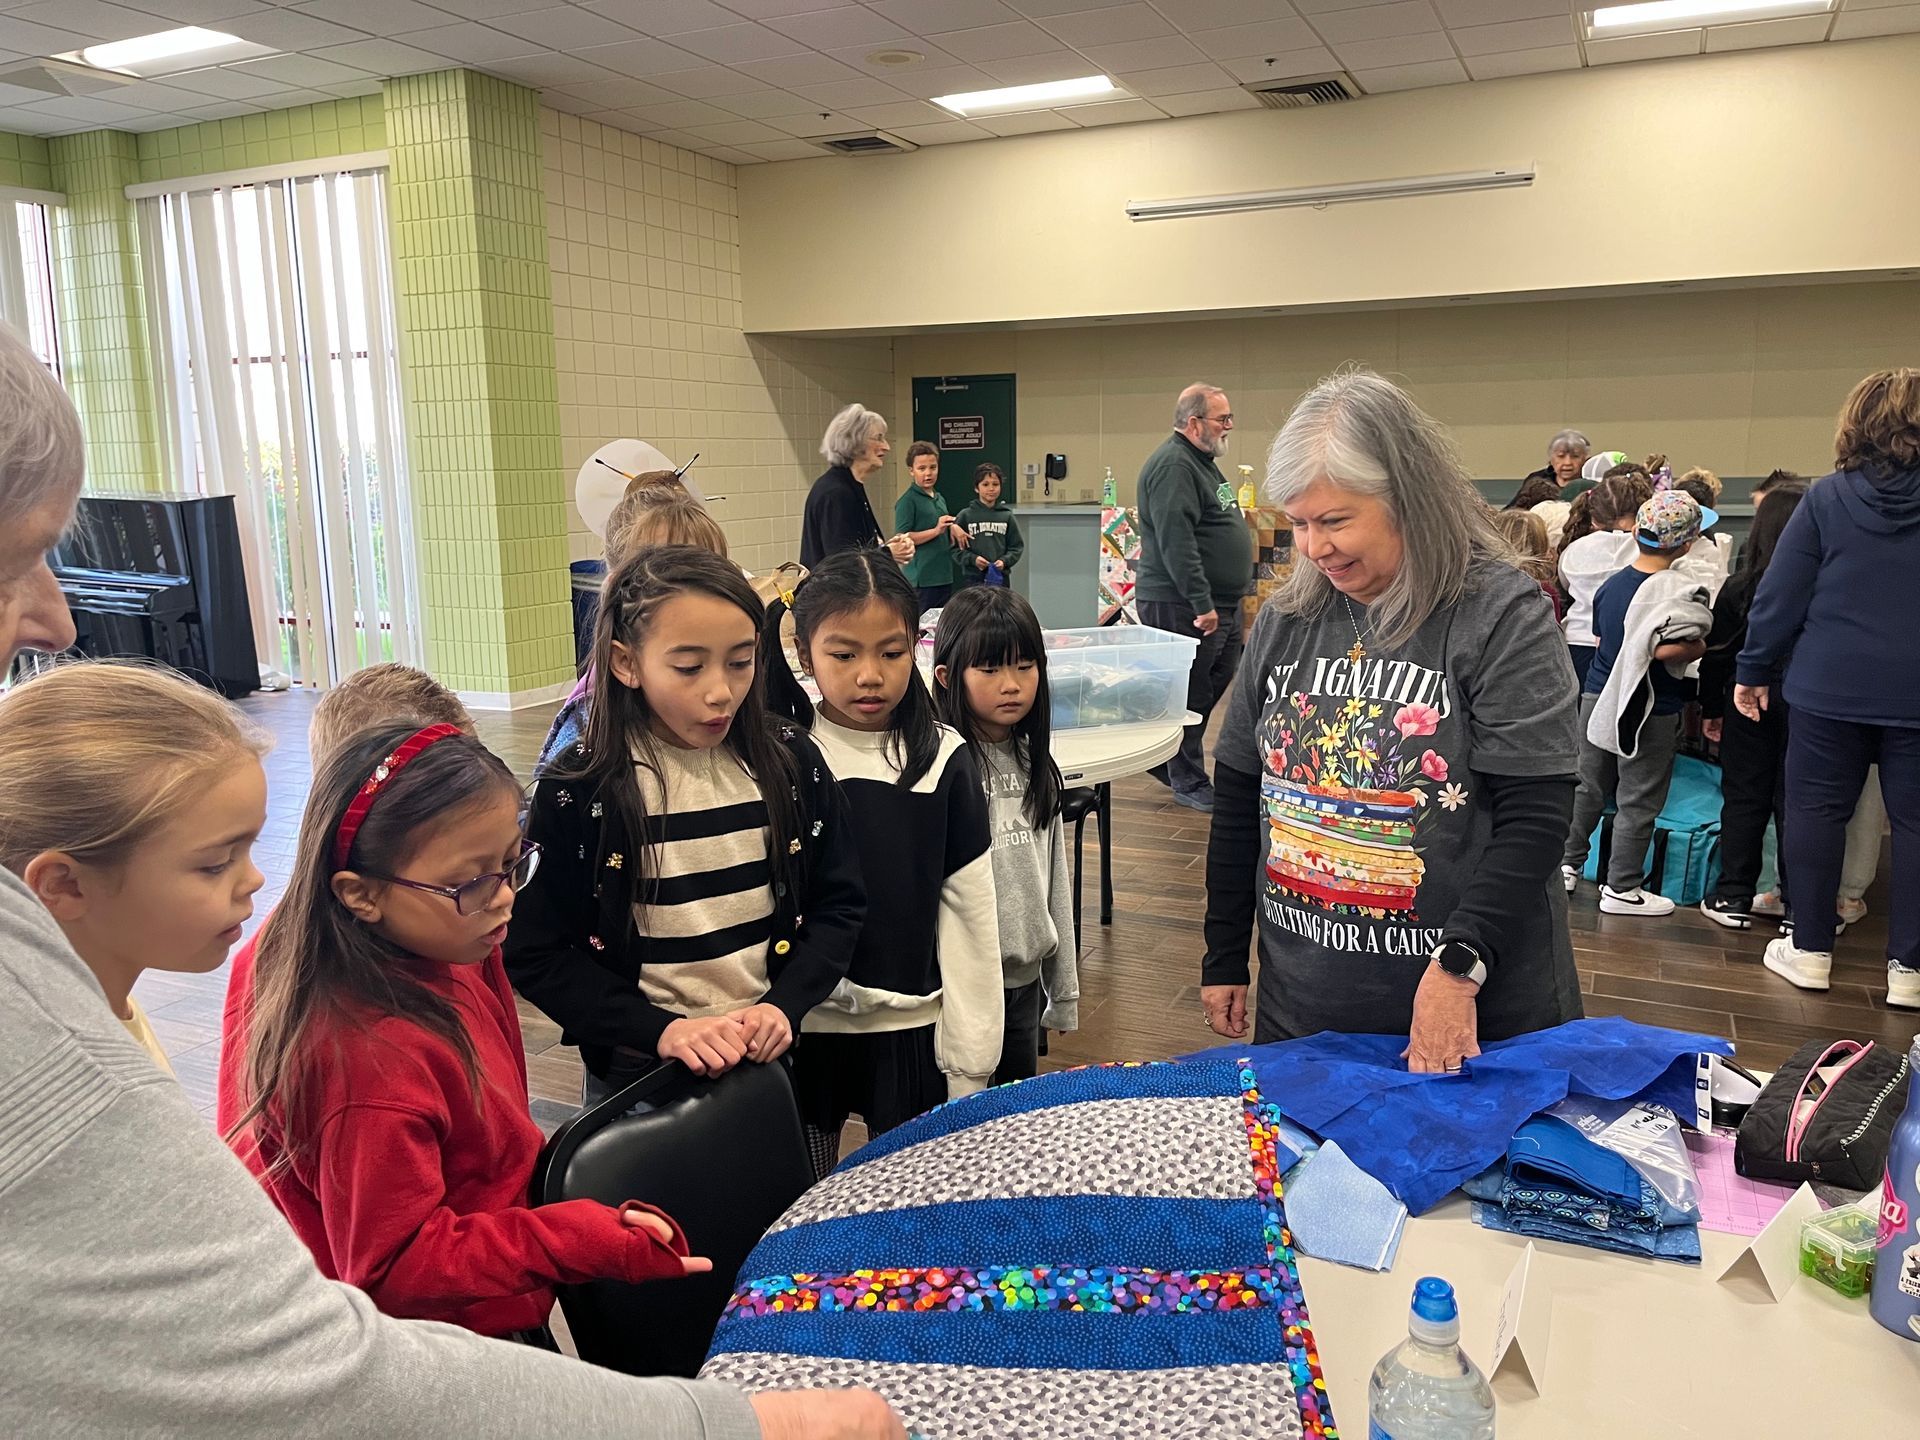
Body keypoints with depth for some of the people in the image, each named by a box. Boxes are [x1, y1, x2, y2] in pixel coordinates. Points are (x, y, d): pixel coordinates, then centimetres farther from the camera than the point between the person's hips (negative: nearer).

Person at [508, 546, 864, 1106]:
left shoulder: (789, 761, -6)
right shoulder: (578, 789, -13)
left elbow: (839, 903, 1)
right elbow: (534, 954, -9)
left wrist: (785, 1006, -13)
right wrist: (659, 1029, -18)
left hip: (772, 1056, 2)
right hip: (638, 1076, -2)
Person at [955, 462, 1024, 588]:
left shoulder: (1007, 516, 4)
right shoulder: (965, 515, -1)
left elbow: (1017, 546, 5)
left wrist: (1005, 561, -11)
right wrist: (972, 559, -16)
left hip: (1000, 578, 2)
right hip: (973, 578, -2)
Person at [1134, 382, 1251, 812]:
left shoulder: (1203, 463, 18)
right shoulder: (1174, 465, -16)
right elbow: (1176, 542, -25)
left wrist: (1217, 600, 24)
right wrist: (1202, 603, -26)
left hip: (1217, 603, 11)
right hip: (1182, 604, -11)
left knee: (1218, 679, 16)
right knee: (1190, 694, -1)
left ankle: (1162, 759, 29)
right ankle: (1189, 783, 11)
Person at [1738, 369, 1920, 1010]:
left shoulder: (1827, 498, -5)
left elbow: (1780, 595, -4)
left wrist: (1754, 670, 4)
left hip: (1831, 686, -1)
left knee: (1816, 809, 9)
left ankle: (1809, 950, 15)